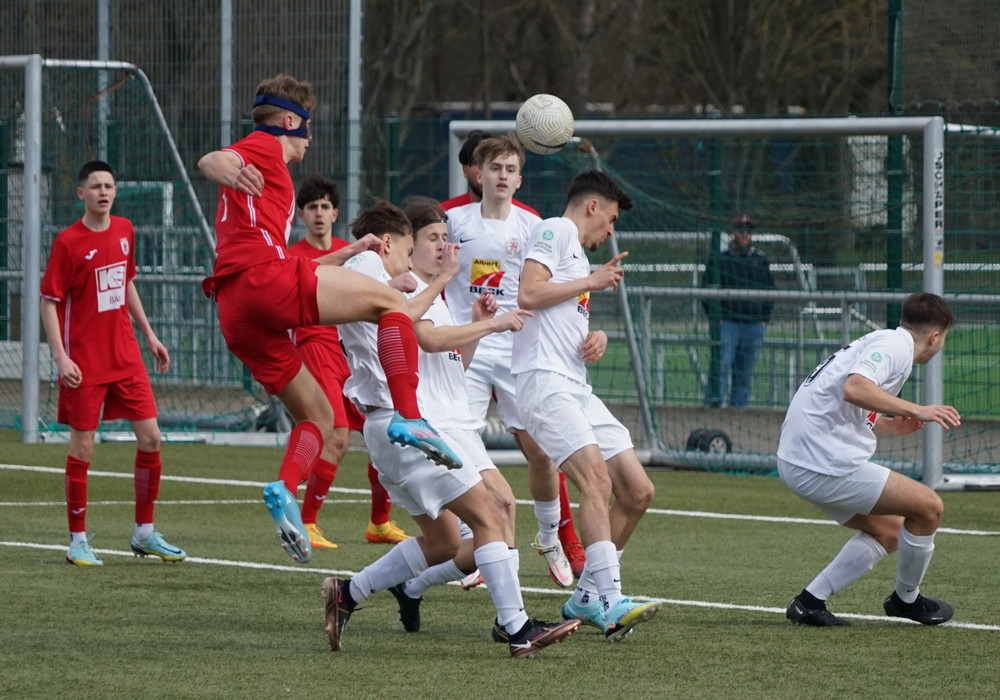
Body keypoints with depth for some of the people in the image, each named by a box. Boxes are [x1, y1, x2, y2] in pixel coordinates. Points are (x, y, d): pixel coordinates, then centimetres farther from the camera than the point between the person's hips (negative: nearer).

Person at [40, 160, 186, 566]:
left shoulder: (124, 231, 7)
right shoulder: (68, 242, -11)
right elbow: (49, 302, -10)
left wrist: (148, 334, 20)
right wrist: (60, 356, -19)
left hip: (125, 357, 6)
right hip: (84, 363, -6)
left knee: (150, 438, 2)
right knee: (82, 448, -1)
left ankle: (144, 533, 15)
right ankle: (78, 541, 8)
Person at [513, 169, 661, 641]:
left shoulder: (579, 254, 28)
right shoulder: (554, 231, 0)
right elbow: (528, 294, -15)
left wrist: (594, 340, 12)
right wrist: (591, 282, -5)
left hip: (575, 387, 10)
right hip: (542, 380, -10)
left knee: (637, 492, 6)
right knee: (597, 480, -25)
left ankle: (586, 597, 15)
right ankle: (611, 602, -35)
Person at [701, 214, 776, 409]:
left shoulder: (761, 260, 15)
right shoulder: (719, 258, 3)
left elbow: (770, 290, 20)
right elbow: (707, 289, 3)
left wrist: (765, 319, 9)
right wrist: (715, 316, -7)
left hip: (754, 325, 4)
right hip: (726, 322, -4)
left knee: (745, 373, 5)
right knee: (721, 367, -14)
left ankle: (740, 407, 9)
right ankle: (713, 405, -17)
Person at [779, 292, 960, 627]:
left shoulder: (880, 341, 20)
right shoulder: (894, 345, -10)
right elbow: (855, 388, -28)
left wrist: (889, 425, 35)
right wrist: (917, 410, -26)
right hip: (826, 464, -10)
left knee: (887, 532, 18)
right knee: (929, 507, -4)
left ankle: (809, 602, 12)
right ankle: (906, 598, 16)